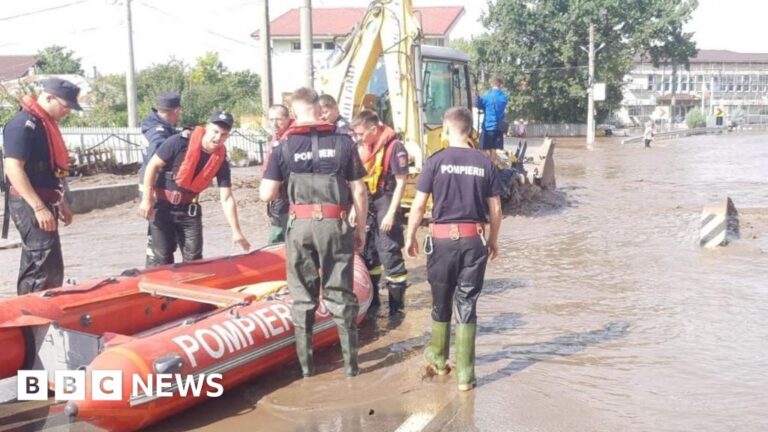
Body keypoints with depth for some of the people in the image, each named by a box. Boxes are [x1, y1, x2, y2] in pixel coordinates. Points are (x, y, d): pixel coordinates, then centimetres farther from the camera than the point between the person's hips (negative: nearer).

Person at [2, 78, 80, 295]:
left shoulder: (45, 123, 14)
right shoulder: (23, 123, -16)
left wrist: (60, 202, 23)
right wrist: (39, 208, -26)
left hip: (42, 203, 10)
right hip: (30, 205, -10)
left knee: (35, 266, 15)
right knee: (47, 268, -13)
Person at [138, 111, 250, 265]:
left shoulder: (221, 160, -10)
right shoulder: (181, 142, -21)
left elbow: (227, 199, -8)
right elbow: (153, 165, -12)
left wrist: (236, 231, -12)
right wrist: (146, 200, -13)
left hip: (189, 209, 3)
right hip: (162, 206, -3)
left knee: (194, 258, 1)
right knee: (163, 258, 1)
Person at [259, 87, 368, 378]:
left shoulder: (285, 147, -1)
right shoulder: (343, 143, -2)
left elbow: (266, 194, -2)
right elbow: (359, 192, -1)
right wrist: (361, 229, 8)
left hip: (299, 225, 0)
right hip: (335, 225, 0)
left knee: (302, 295, 12)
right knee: (339, 293, 9)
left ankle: (305, 362, 17)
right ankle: (350, 362, 13)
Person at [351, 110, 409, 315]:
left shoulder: (394, 147, -14)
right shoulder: (362, 147, 8)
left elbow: (401, 183, -14)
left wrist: (391, 213, -17)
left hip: (385, 205, -8)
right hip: (366, 205, 8)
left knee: (390, 255, -6)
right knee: (367, 252, 15)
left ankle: (397, 306, 3)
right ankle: (371, 299, 30)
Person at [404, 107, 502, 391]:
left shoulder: (436, 161, -6)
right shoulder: (485, 163, 0)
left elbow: (419, 205, -6)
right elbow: (495, 209, 3)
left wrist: (410, 236, 7)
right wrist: (493, 239, 17)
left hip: (443, 239, -1)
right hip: (474, 240, 1)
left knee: (441, 302, 16)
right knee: (467, 305, 6)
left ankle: (439, 359, 34)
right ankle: (465, 373, 6)